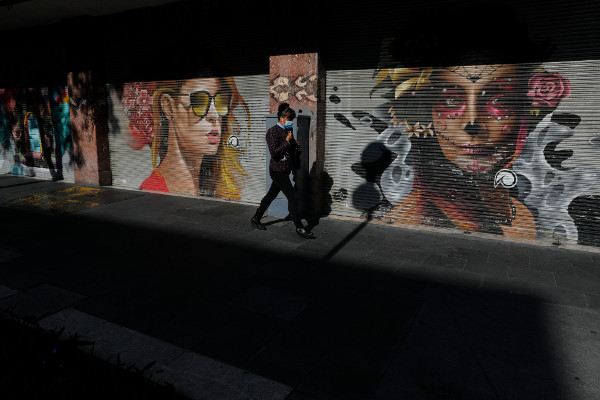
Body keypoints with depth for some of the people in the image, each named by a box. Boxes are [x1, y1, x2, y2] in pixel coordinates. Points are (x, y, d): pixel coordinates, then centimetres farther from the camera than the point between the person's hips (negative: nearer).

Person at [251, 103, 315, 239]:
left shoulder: (288, 130, 12)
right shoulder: (273, 131, -14)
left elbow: (291, 149, 24)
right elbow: (274, 153, -22)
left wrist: (295, 143, 2)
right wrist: (287, 142, -19)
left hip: (285, 170, 9)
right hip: (277, 170, -9)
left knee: (271, 195, 17)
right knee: (292, 197, -9)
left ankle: (255, 219, 31)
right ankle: (299, 228, -1)